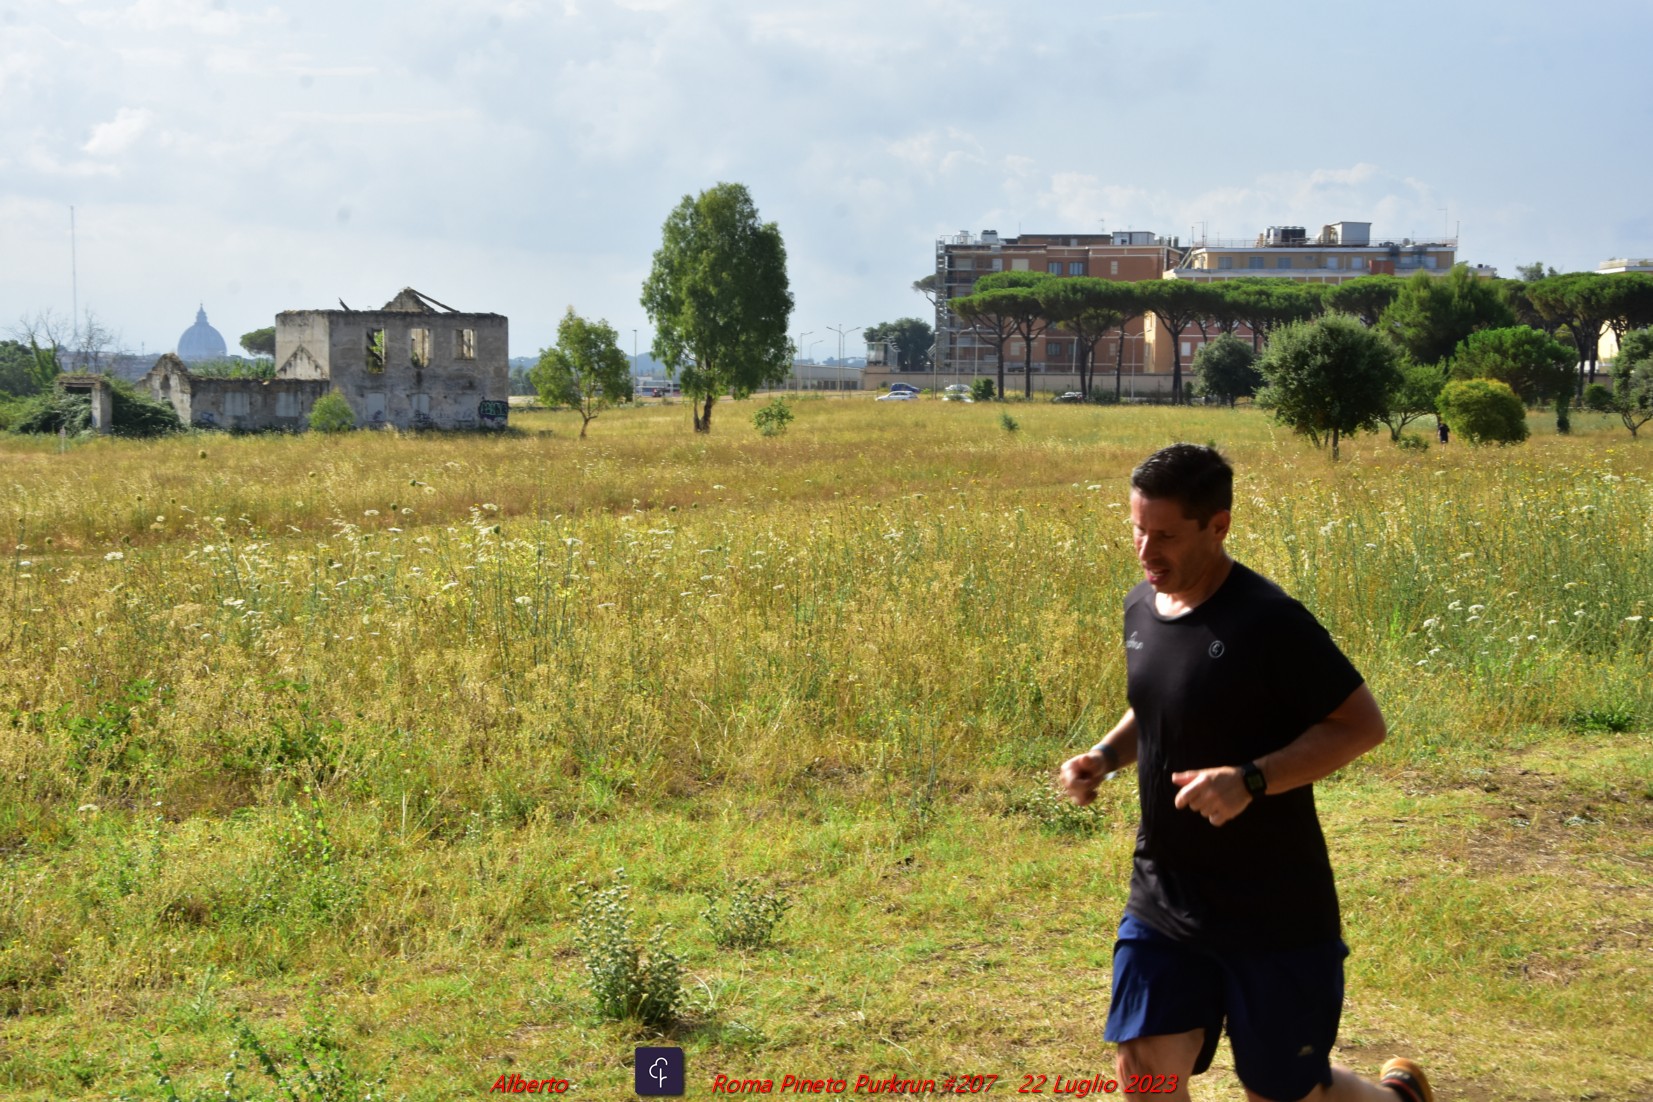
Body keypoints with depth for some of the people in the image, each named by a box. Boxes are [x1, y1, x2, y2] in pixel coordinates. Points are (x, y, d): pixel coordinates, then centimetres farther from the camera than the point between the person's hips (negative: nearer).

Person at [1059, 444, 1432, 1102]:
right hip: (1162, 900, 6)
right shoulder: (1143, 608, 2)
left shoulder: (1268, 622, -21)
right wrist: (1105, 756, -1)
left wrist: (1251, 779, -29)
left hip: (1275, 911, -6)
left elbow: (1362, 725, -17)